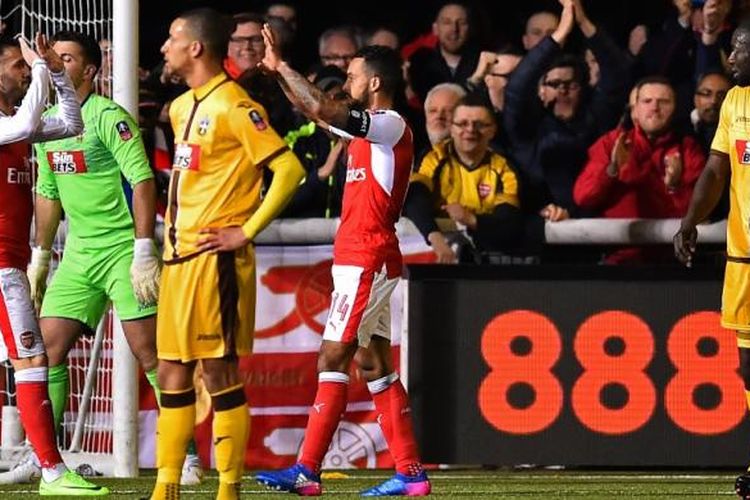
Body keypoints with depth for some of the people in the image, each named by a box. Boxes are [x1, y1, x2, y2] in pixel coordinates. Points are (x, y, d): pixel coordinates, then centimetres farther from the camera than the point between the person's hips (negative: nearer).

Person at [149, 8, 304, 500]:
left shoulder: (234, 106, -11)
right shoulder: (182, 108, 17)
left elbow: (289, 170, -16)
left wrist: (246, 231, -15)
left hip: (215, 257, -9)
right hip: (179, 257, 9)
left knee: (220, 371, -7)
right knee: (172, 373, 9)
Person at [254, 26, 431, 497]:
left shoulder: (391, 126, -14)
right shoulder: (370, 129, 15)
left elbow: (322, 109, -26)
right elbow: (318, 112, 31)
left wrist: (282, 66, -18)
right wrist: (279, 71, 24)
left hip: (367, 260, -10)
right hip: (357, 259, 10)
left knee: (333, 360, -11)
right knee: (374, 363, 9)